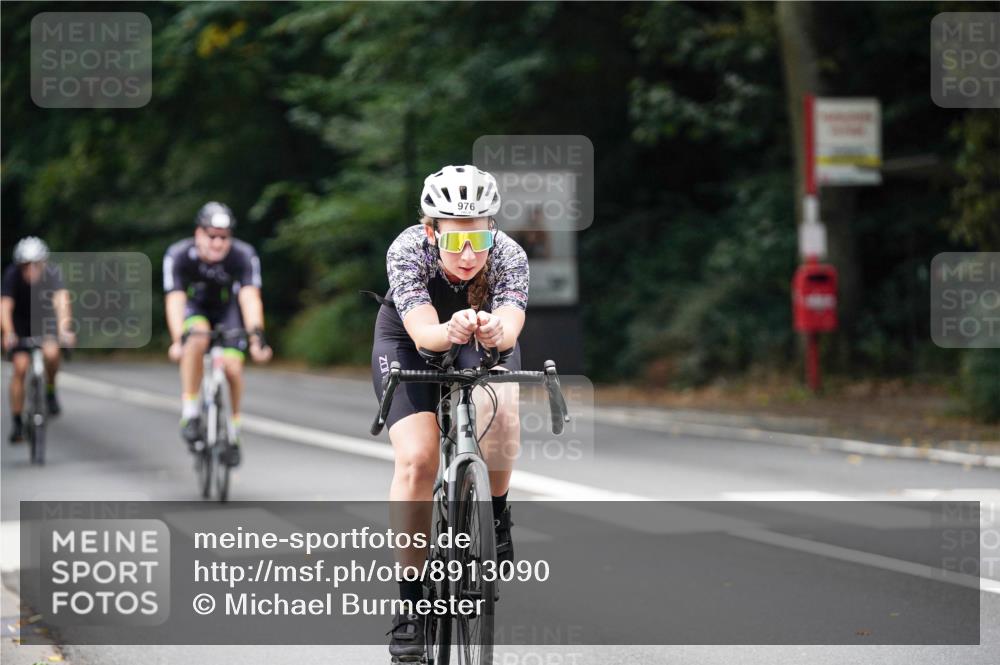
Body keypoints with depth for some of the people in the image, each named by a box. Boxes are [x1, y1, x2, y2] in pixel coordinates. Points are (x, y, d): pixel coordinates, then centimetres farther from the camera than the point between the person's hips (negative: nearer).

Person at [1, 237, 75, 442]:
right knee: (20, 367, -11)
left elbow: (61, 300, -42)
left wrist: (64, 329, -59)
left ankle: (50, 392, 1)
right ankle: (17, 423, 1)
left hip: (45, 320, 0)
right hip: (20, 323, 0)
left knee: (51, 353, -28)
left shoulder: (51, 275, -28)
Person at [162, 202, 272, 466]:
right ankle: (189, 412, -22)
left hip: (227, 309, 1)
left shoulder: (244, 256, -29)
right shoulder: (178, 255, -29)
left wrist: (257, 336, -54)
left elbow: (250, 298, -38)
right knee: (197, 339, -34)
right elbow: (175, 300, -37)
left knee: (232, 366, -18)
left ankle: (234, 427, 8)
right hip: (194, 308, -1)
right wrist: (178, 340, -52)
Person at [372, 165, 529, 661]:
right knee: (416, 459, -20)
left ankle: (497, 513, -4)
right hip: (407, 342, -1)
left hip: (485, 344, 1)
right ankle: (410, 604, -9)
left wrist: (495, 332, -70)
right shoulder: (407, 251, -33)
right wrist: (449, 331, -67)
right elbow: (423, 332, -45)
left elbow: (510, 324, -46)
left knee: (499, 410, -33)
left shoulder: (509, 256, -31)